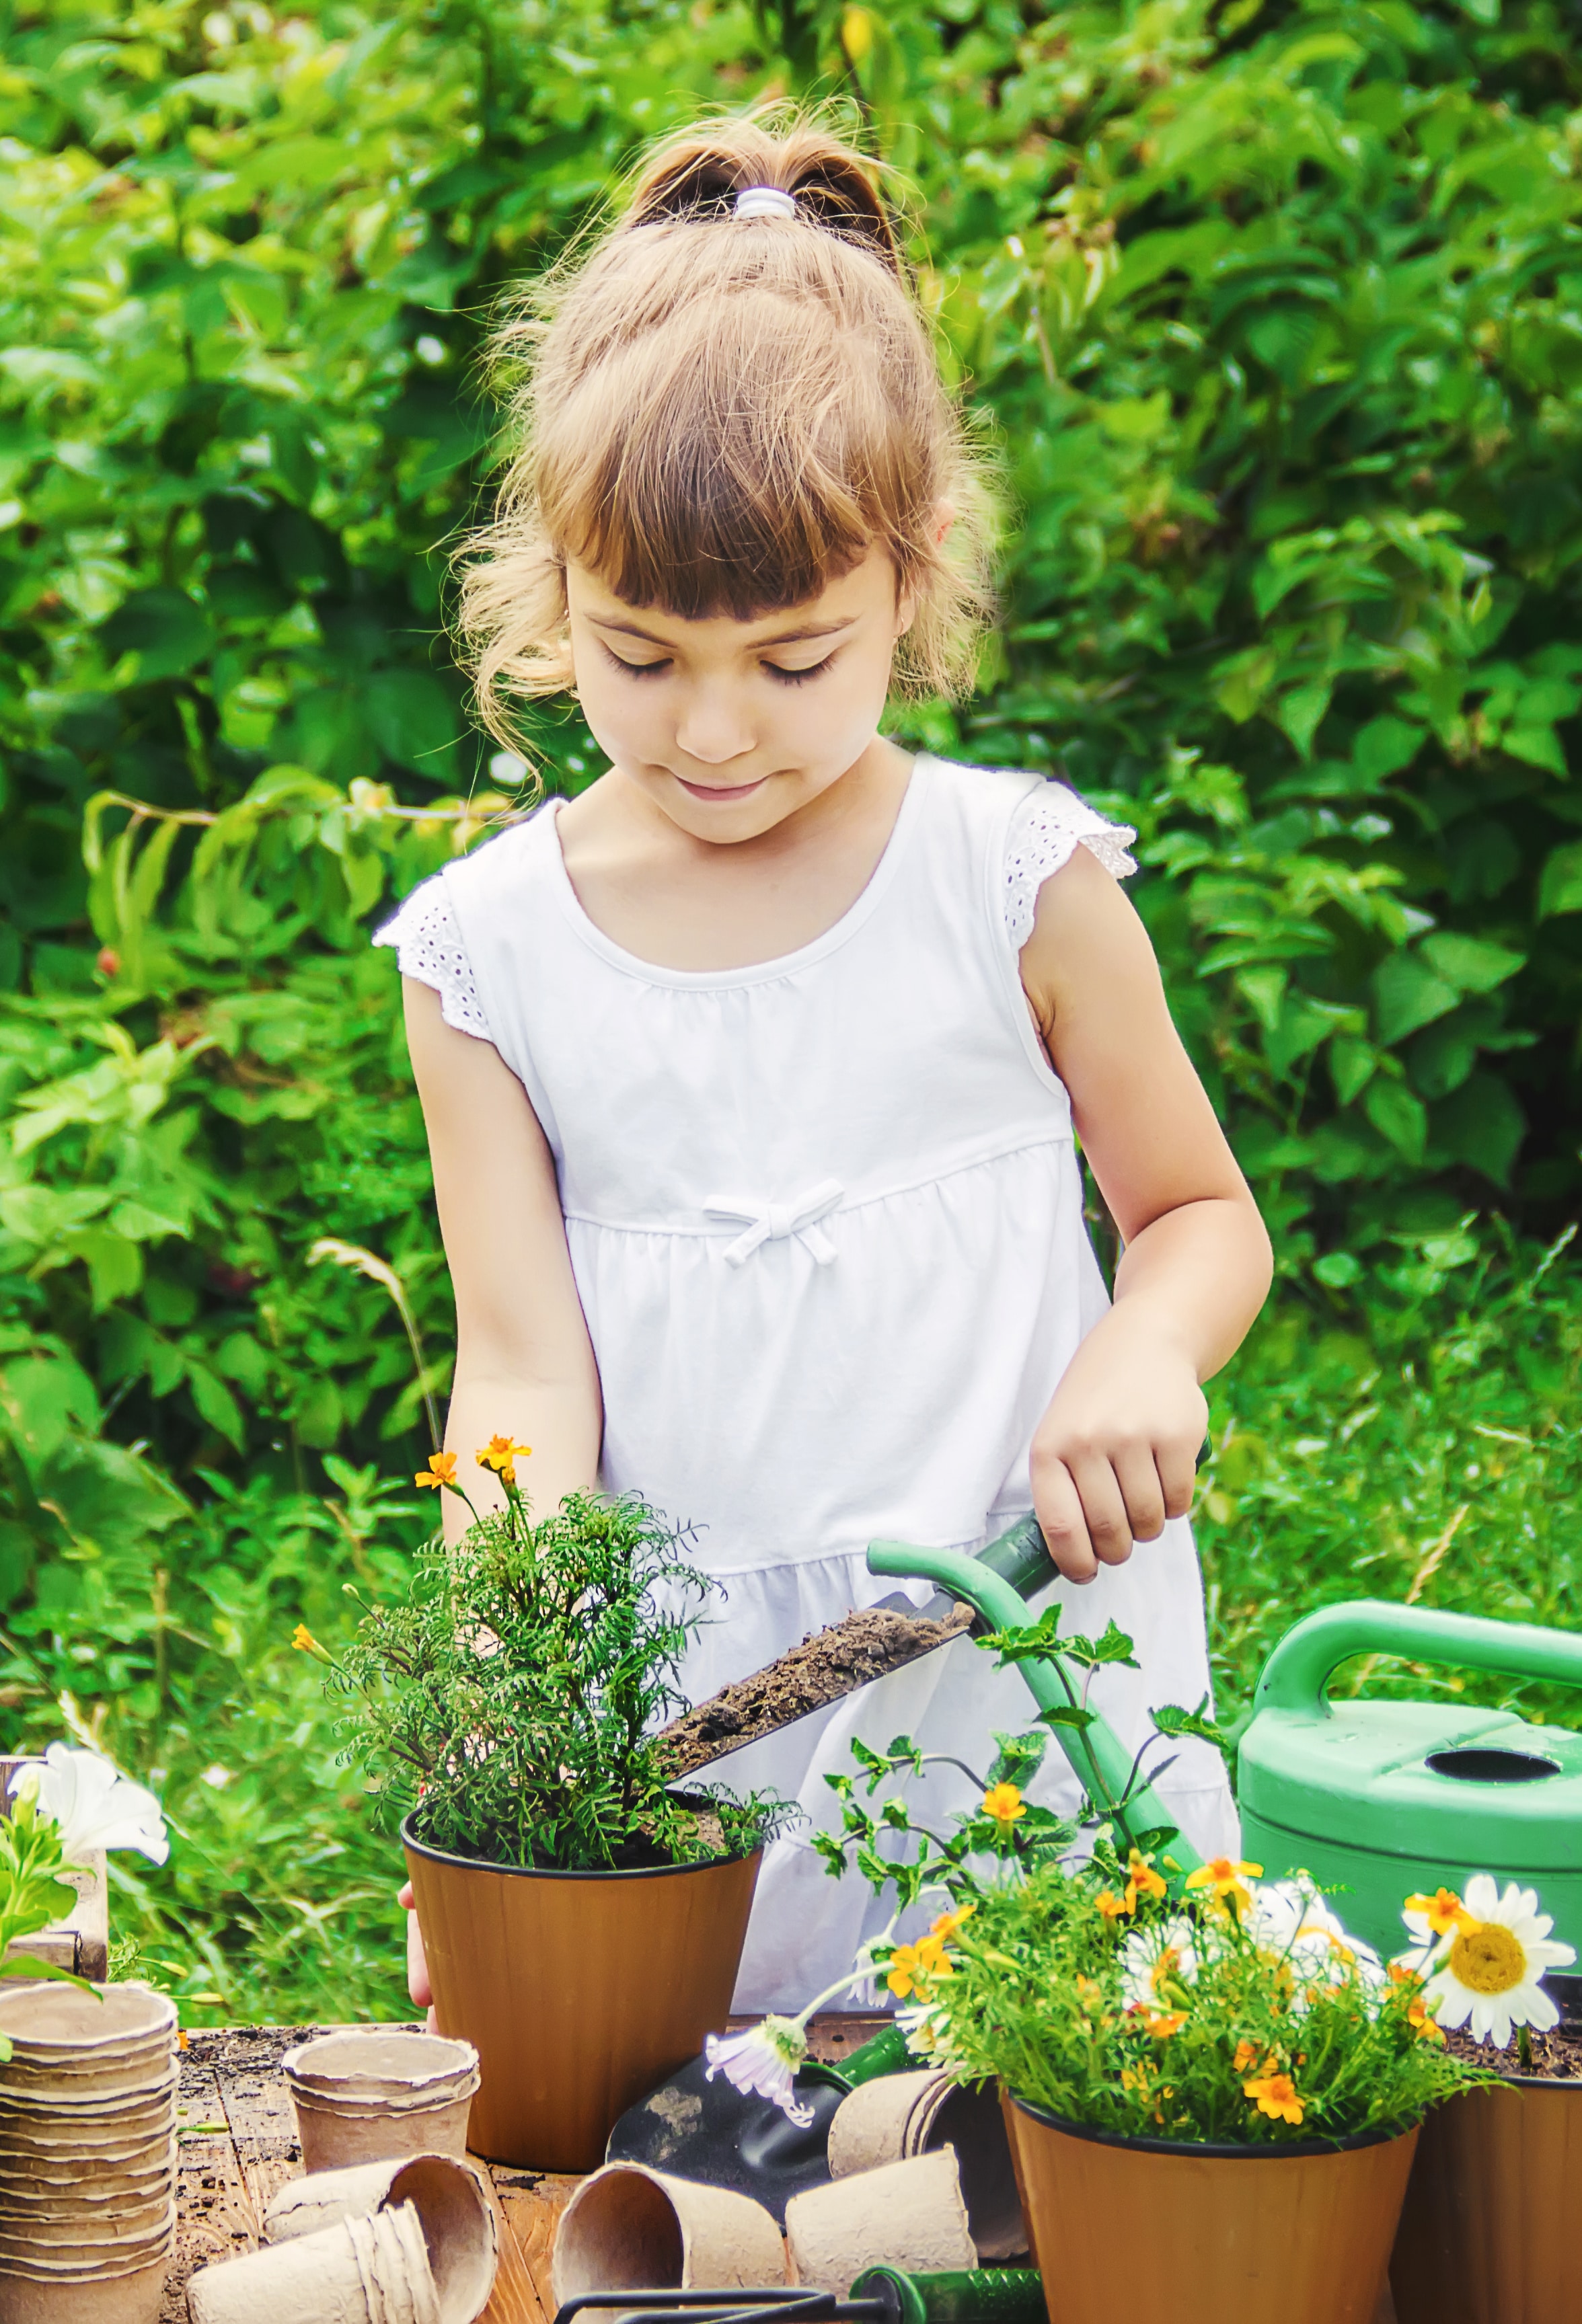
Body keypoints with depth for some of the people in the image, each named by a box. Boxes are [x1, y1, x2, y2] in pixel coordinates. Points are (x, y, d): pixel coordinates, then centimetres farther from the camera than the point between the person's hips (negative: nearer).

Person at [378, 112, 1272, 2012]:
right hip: (669, 1714, 1)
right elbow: (524, 1365, -1)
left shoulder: (1023, 881, -1)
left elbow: (1198, 1210, 11)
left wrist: (1147, 1355, -12)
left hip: (1027, 1673, -1)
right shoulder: (491, 951, 2)